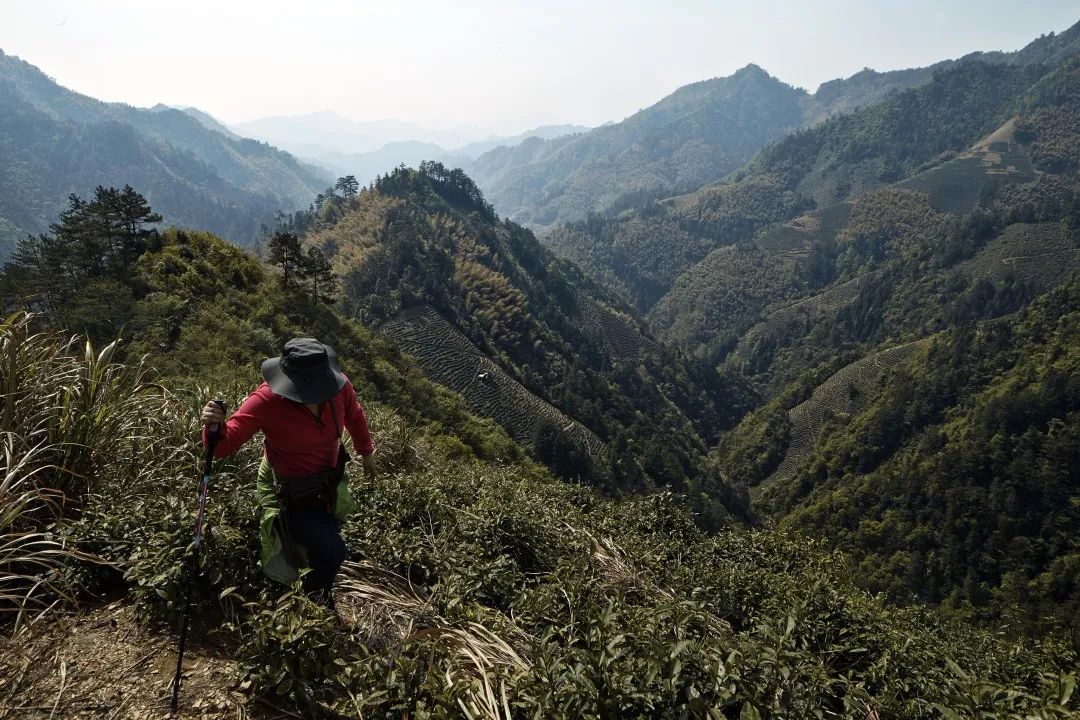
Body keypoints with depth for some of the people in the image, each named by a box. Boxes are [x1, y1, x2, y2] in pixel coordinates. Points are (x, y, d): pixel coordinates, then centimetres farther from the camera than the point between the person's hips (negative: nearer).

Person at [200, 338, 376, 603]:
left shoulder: (339, 386, -24)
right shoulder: (266, 401, -35)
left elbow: (354, 415, -1)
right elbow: (224, 445, -34)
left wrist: (366, 452, 13)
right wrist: (214, 427, -57)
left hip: (328, 481, 5)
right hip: (288, 493, -5)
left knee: (329, 532, 28)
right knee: (331, 551, -13)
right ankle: (315, 600, 23)